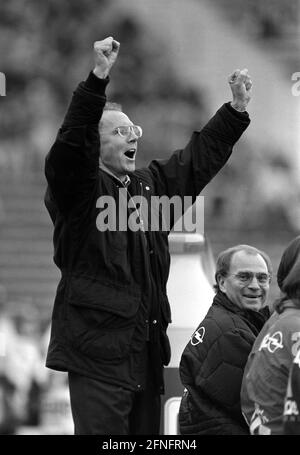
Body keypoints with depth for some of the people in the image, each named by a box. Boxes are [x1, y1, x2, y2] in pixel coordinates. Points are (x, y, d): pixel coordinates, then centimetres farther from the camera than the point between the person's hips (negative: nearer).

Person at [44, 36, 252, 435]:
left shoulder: (151, 185, 20)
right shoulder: (78, 188, -3)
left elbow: (200, 158, 29)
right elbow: (72, 142, -21)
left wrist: (237, 110, 24)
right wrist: (99, 78, -31)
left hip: (146, 353, 8)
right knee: (103, 433, -13)